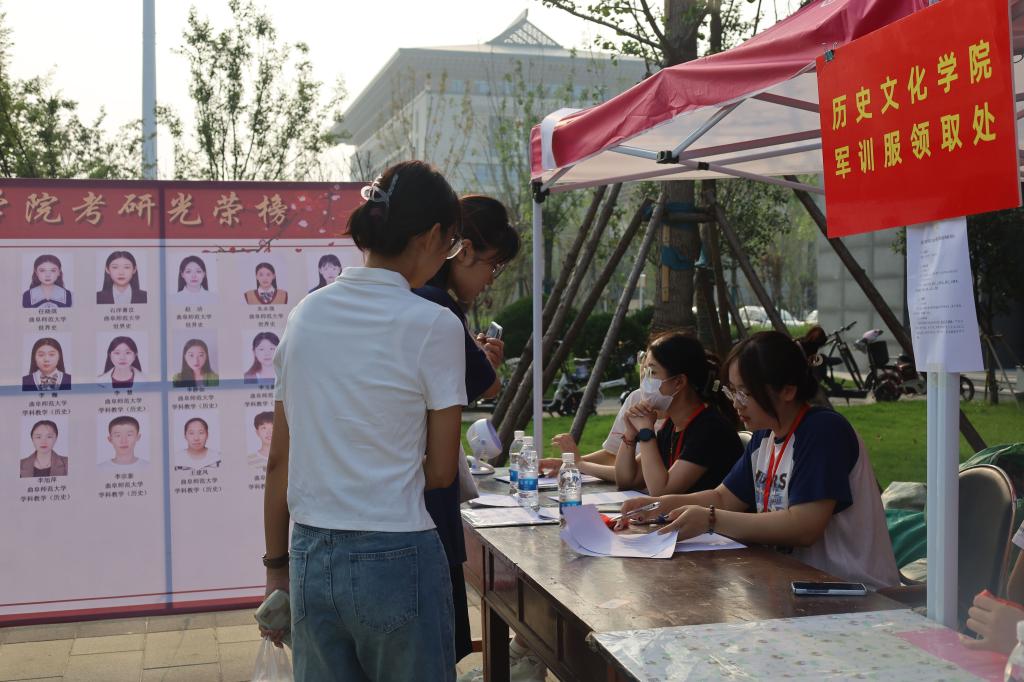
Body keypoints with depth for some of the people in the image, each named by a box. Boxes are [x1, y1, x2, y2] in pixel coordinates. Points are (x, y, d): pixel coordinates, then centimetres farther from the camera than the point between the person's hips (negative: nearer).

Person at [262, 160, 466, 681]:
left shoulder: (306, 315, 3)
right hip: (397, 560, -5)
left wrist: (277, 567, 14)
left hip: (310, 559, 5)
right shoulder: (435, 326, -11)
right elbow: (440, 473, -5)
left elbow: (279, 461, 6)